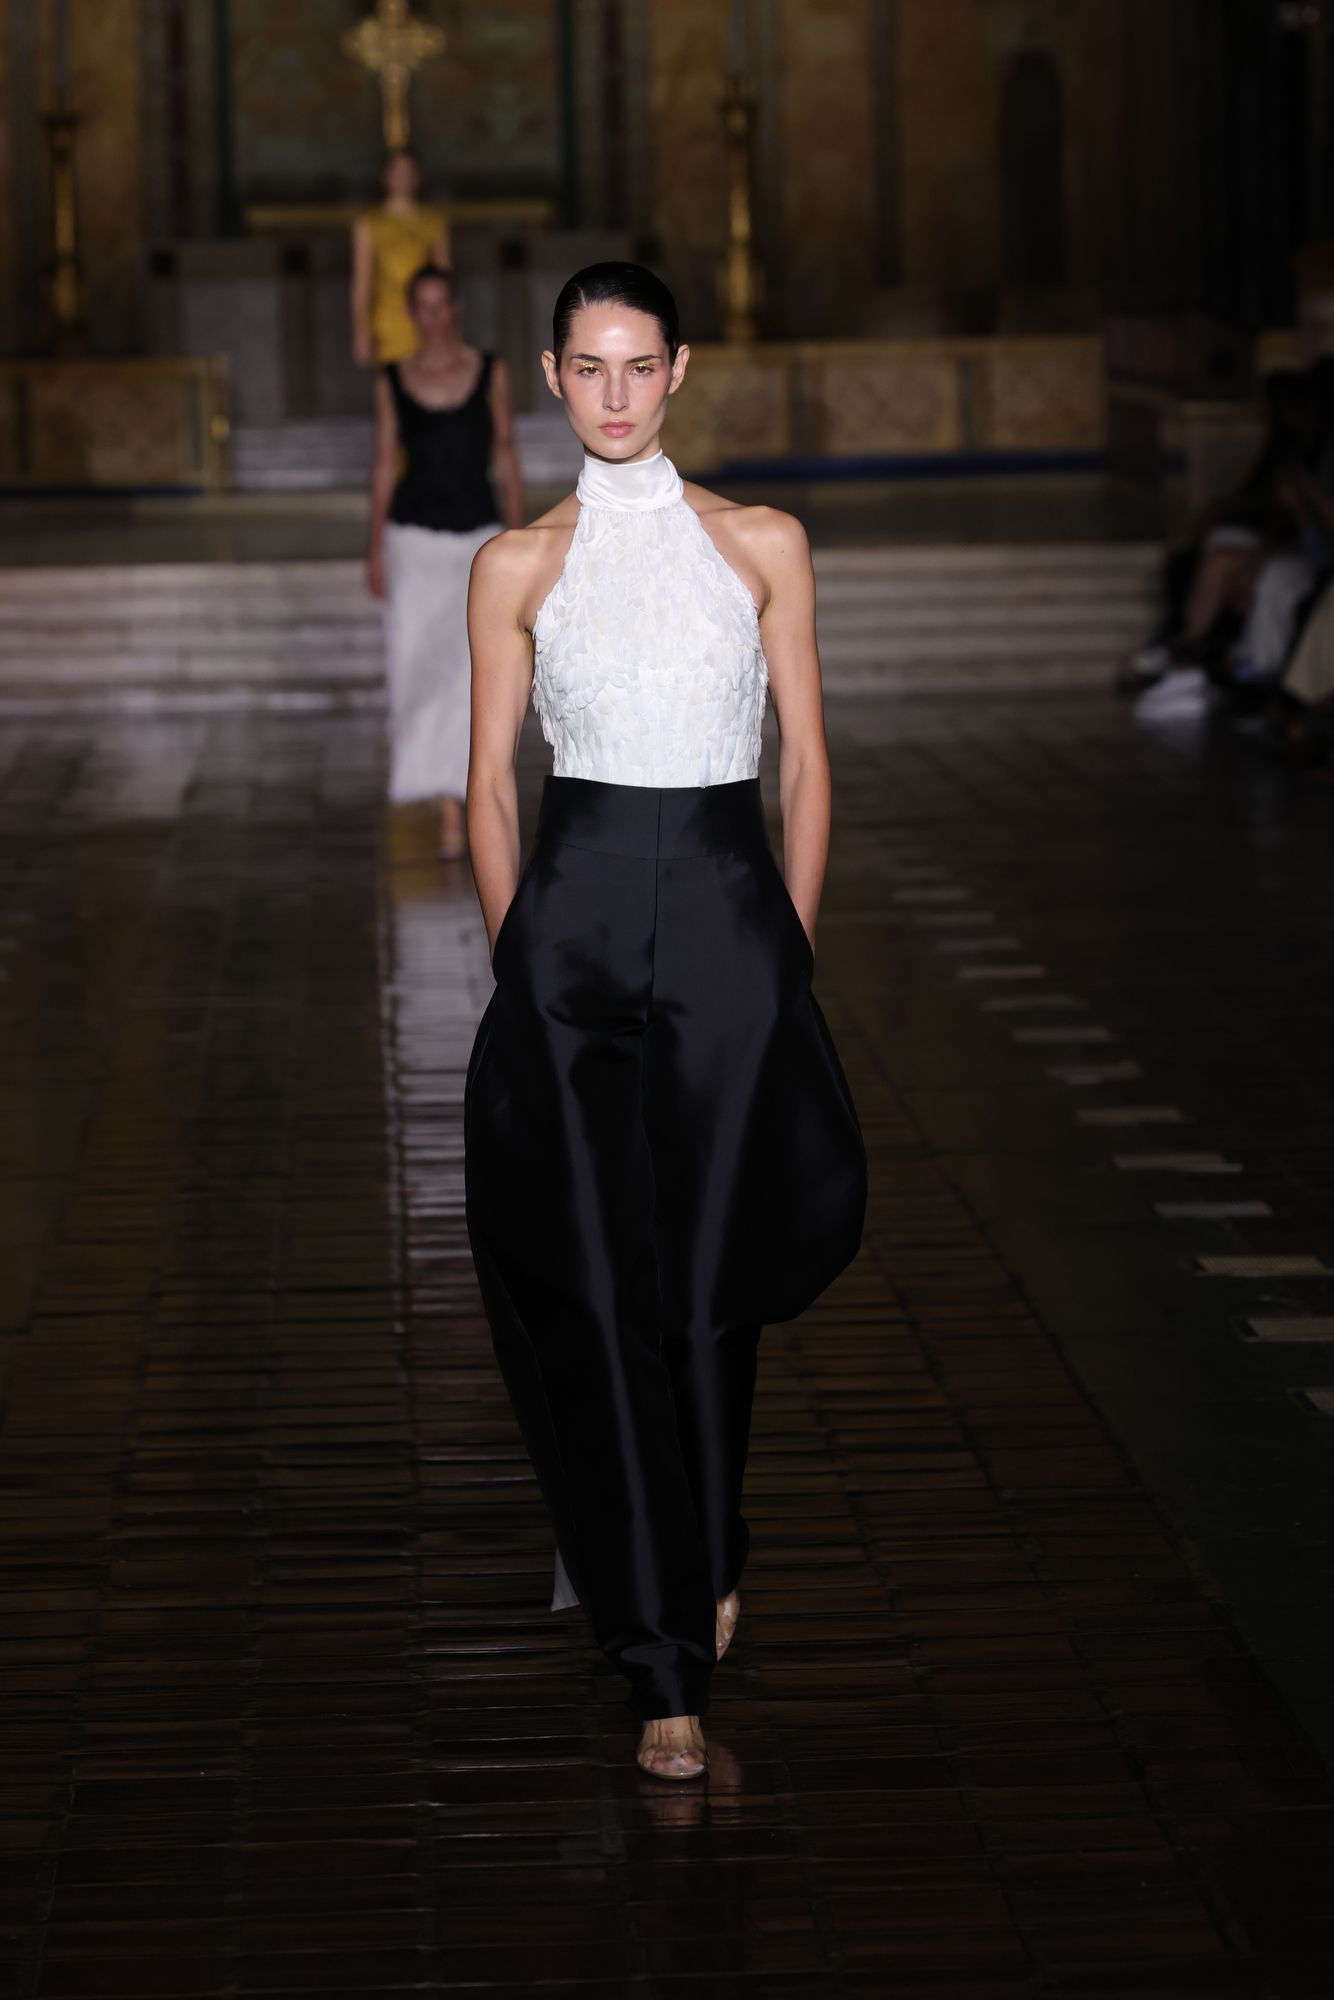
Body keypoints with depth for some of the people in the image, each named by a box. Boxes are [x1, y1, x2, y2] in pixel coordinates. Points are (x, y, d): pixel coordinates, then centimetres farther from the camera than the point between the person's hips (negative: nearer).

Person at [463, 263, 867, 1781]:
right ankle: (668, 1666, 2)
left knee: (710, 1281, 4)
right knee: (598, 1286, -3)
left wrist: (792, 954, 4)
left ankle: (700, 1557, 32)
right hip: (573, 916, 0)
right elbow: (489, 782, 8)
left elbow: (805, 763, 8)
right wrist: (515, 962, 3)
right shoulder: (518, 565, 6)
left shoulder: (762, 547, 6)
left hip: (728, 915, 0)